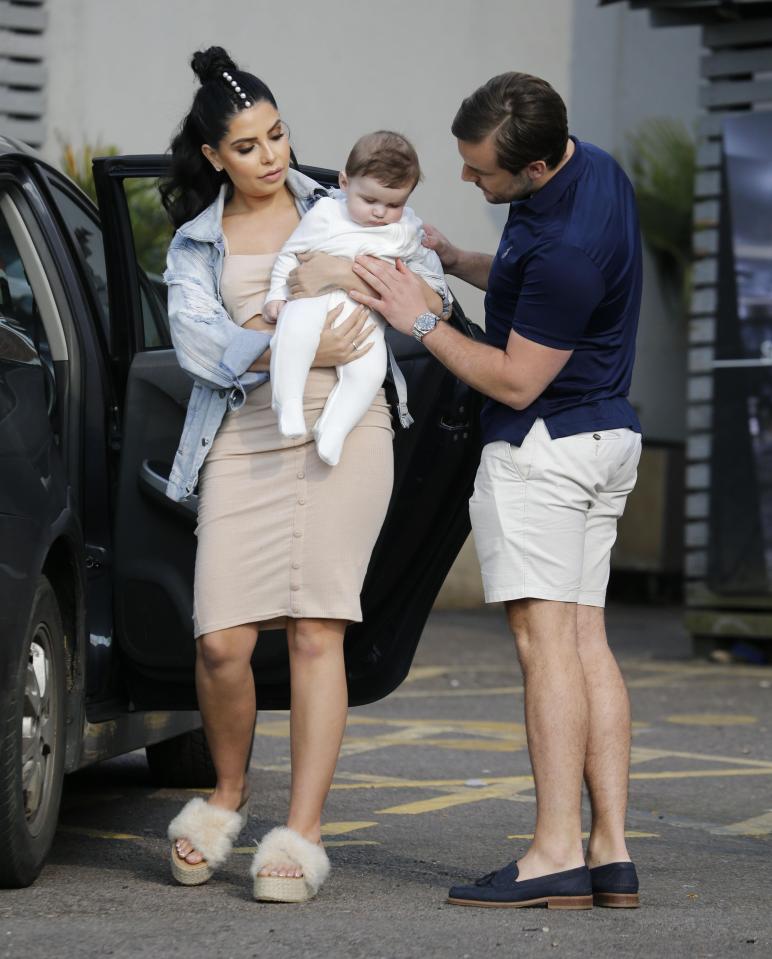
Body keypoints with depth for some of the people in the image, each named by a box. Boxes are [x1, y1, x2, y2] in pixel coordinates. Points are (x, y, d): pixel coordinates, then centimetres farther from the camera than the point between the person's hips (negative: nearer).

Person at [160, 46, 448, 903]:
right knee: (222, 642, -8)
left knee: (315, 633, -9)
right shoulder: (195, 245, 13)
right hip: (243, 441, 1)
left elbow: (418, 270, 21)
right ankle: (227, 793, 19)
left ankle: (302, 833, -8)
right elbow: (197, 342, -3)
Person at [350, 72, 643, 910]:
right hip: (605, 437, 10)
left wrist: (420, 320, -12)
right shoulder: (590, 167, 5)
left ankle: (556, 855, -12)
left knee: (545, 640, -10)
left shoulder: (568, 247, -27)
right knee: (586, 639, 7)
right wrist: (453, 261, 9)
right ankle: (611, 851, 5)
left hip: (543, 441, -10)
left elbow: (517, 380, -19)